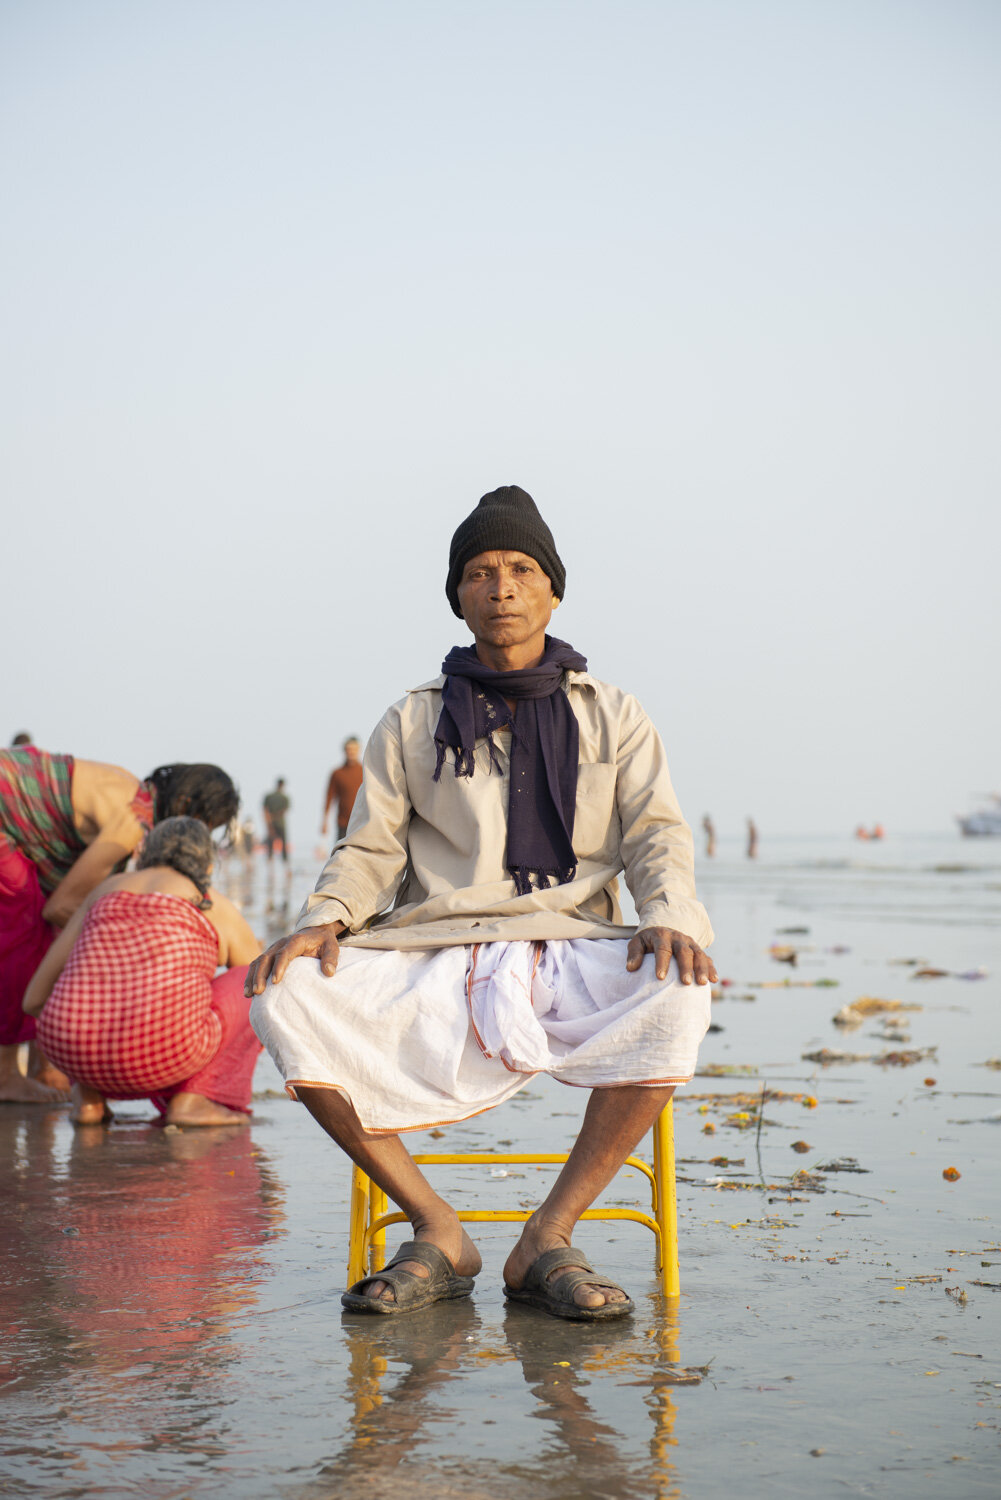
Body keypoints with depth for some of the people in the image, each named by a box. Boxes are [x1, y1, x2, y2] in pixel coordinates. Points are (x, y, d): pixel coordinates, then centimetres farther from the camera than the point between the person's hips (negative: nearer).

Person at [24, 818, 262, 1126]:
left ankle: (88, 1096, 14)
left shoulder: (105, 891, 23)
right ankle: (190, 1098, 5)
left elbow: (35, 999, 23)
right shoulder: (221, 910, 17)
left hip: (71, 1054, 4)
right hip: (165, 1056, -4)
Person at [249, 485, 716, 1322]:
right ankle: (437, 1234, -17)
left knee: (675, 997, -35)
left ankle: (548, 1240, -24)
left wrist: (669, 917, -16)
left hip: (571, 948, -1)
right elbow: (371, 850, 12)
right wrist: (325, 918, -10)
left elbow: (657, 833, 6)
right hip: (433, 959, 1)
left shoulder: (613, 718, 17)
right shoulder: (412, 725, 17)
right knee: (285, 1001, -28)